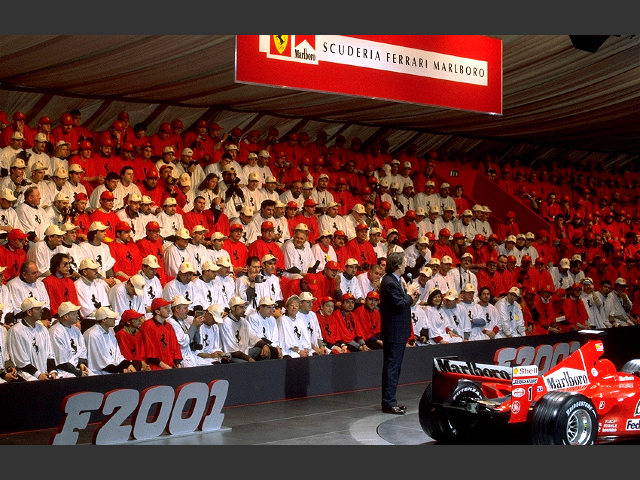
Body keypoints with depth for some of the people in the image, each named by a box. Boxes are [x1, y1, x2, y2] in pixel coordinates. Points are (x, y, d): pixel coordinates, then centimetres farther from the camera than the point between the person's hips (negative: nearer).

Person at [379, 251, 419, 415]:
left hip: (399, 332, 11)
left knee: (394, 367, 15)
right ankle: (388, 403, -2)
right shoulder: (389, 282, -19)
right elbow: (400, 305, -24)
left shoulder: (396, 280, 13)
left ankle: (389, 401, 22)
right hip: (394, 332, -11)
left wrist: (410, 299, 4)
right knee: (391, 367, -6)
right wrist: (409, 294, -9)